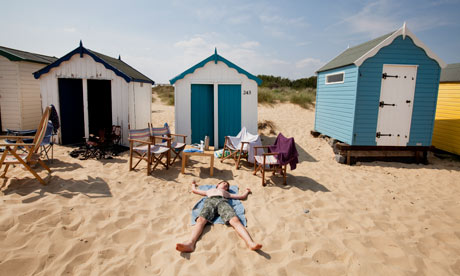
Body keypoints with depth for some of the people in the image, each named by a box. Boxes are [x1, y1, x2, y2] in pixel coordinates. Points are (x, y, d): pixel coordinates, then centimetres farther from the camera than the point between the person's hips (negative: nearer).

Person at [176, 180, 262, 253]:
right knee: (201, 220, -35)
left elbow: (242, 196, 44)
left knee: (235, 220, -32)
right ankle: (190, 243, -60)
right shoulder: (209, 190, 46)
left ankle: (250, 243, -55)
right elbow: (194, 190, 54)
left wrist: (247, 191, 61)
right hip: (209, 201, 0)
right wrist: (193, 184, 74)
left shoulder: (226, 193, 43)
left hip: (222, 201, 0)